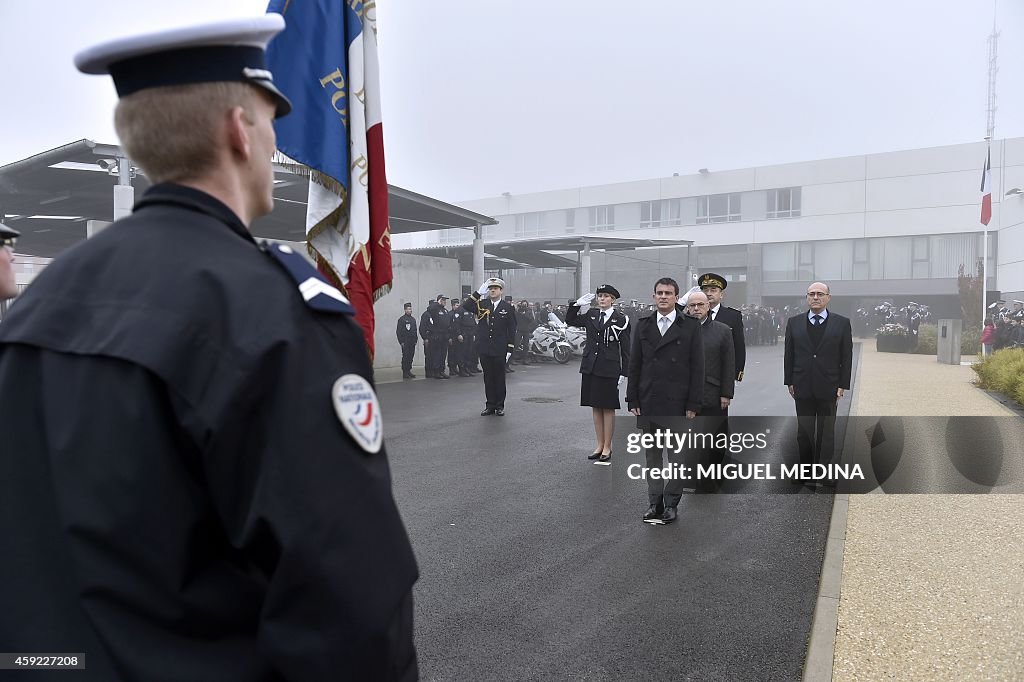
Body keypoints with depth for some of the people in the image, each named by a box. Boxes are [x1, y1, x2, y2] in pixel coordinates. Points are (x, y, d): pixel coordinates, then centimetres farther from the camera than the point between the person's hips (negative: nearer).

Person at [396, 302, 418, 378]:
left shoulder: (413, 319, 15)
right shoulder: (401, 319, -5)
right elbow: (399, 331, -8)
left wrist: (415, 340, 12)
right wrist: (401, 342, -12)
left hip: (412, 342, 6)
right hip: (405, 342, -6)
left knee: (411, 357, 7)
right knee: (405, 357, -5)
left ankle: (409, 371, 15)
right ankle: (405, 373, -3)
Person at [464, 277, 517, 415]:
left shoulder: (508, 307, 0)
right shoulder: (482, 304, 5)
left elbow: (511, 330, 0)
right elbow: (465, 307, -10)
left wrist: (509, 349, -6)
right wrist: (478, 293, -16)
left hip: (500, 350, -2)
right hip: (485, 349, 2)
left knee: (499, 377, 6)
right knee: (488, 377, 9)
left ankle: (500, 406, 16)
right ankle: (490, 405, 18)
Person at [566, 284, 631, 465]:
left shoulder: (621, 319, -4)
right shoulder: (590, 316, 8)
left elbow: (625, 348, -4)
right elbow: (569, 320, 15)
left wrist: (623, 373, -8)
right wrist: (577, 304, 0)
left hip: (609, 369, -4)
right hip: (590, 367, 5)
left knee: (608, 408, 4)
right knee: (596, 407, 11)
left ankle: (607, 448, 14)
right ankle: (600, 445, 22)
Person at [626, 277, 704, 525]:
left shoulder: (690, 327, -1)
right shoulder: (643, 326, 7)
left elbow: (697, 368, -3)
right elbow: (634, 365, 8)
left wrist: (693, 404, -7)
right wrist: (633, 400, 2)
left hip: (677, 403, -2)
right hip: (648, 403, 3)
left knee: (677, 456, 5)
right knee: (652, 454, 9)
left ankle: (671, 503, 16)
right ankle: (654, 503, 18)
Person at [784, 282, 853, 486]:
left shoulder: (842, 323, -1)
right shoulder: (794, 322, 4)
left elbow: (846, 357, -1)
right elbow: (789, 354, 5)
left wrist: (843, 385, -5)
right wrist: (789, 381, 1)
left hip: (829, 387, -1)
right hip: (803, 387, 1)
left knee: (826, 432, 8)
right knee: (804, 431, 8)